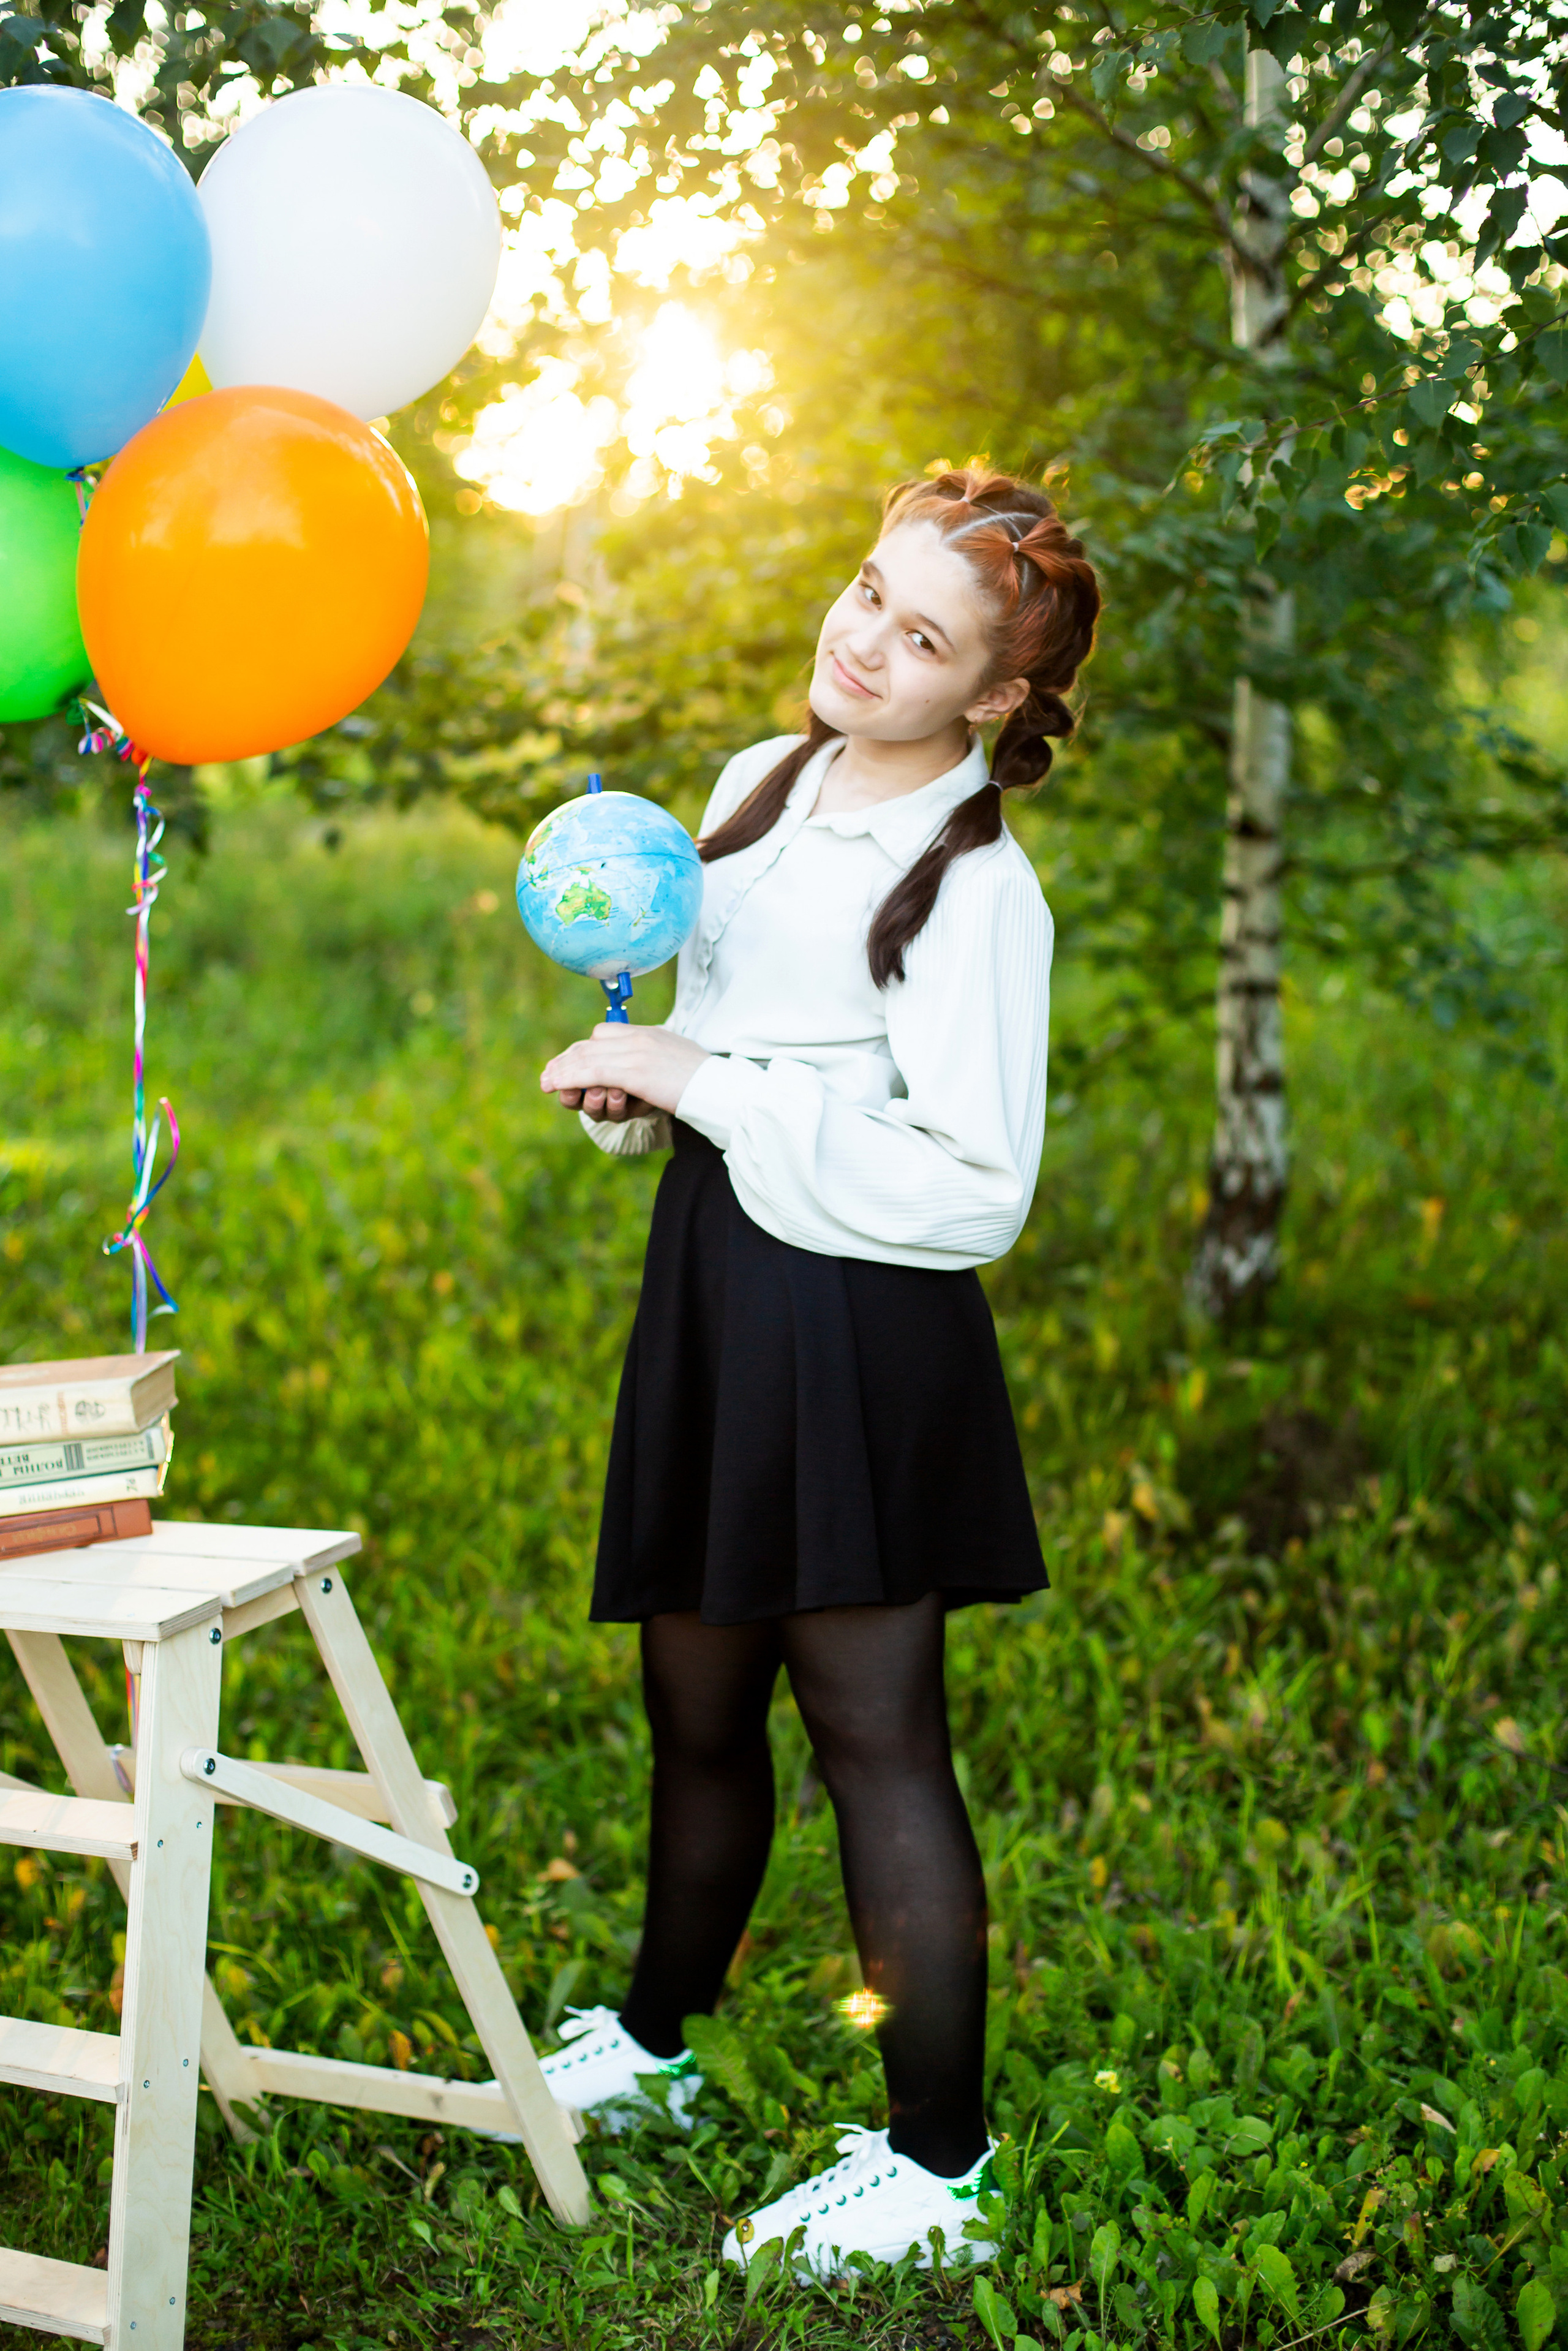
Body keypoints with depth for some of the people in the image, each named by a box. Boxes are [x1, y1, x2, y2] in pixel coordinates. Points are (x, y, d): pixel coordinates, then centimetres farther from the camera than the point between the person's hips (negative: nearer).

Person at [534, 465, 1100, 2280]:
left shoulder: (977, 887, -14)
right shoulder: (755, 787, 10)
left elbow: (974, 1190, -21)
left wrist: (700, 1087, -19)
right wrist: (640, 1083, 2)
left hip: (860, 1330, -7)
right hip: (712, 1298, 7)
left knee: (875, 1740, 0)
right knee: (697, 1711, 19)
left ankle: (939, 2162, 16)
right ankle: (652, 2040, 40)